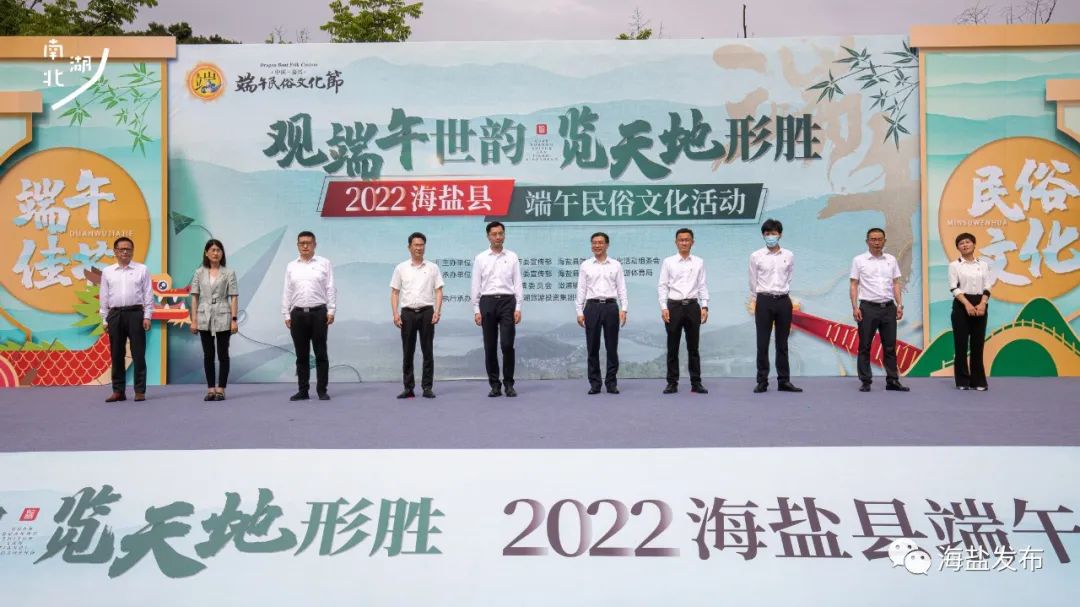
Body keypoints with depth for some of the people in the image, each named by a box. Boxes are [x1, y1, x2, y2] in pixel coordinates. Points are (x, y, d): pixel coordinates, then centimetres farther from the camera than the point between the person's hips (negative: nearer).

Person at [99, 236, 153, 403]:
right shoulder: (107, 272, 10)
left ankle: (140, 391, 3)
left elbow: (148, 294, 3)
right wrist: (105, 320, 6)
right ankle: (118, 391, 12)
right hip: (115, 315, 2)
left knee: (138, 353, -2)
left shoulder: (141, 270, 5)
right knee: (117, 354, 5)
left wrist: (147, 316, -4)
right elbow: (104, 297, 11)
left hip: (135, 313, -2)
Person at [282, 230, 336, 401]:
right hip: (298, 314, 3)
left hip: (318, 312, -2)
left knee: (320, 354, 0)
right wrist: (286, 315, 5)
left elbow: (330, 289, 0)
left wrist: (331, 311, -7)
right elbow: (287, 292, 11)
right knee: (301, 355, 6)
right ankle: (303, 390, 12)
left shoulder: (324, 263, 3)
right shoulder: (291, 267, 11)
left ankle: (322, 390, 5)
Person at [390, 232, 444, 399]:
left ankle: (427, 387, 5)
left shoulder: (432, 268, 5)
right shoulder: (401, 268, 6)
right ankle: (408, 388, 9)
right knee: (408, 352, 4)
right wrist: (395, 314, -5)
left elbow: (438, 291, 2)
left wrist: (437, 311, -11)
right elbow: (394, 293, 5)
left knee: (427, 351, 0)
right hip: (407, 313, 1)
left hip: (426, 312, -1)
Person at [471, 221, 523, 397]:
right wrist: (476, 310, -1)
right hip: (487, 302, 1)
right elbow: (476, 286, 5)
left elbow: (517, 284, 3)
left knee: (507, 344, -9)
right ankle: (494, 385, 12)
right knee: (490, 347, 4)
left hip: (507, 302, -1)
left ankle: (509, 384, 3)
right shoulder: (480, 258, 6)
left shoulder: (512, 257, 6)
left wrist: (518, 308, -4)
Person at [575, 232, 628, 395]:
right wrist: (579, 311, 0)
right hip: (592, 307, 0)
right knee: (592, 347, 3)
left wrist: (623, 309, -5)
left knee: (612, 347, 3)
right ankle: (594, 383, 10)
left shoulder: (616, 265, 7)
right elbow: (581, 290, 6)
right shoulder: (585, 265, 7)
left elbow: (621, 288, 4)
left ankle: (611, 382, 11)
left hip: (611, 306, 0)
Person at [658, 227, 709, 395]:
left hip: (692, 306, 1)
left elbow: (702, 286, 6)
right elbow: (663, 286, 1)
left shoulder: (699, 262, 7)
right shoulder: (668, 262, 2)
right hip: (674, 306, -1)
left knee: (693, 347, 6)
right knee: (672, 347, 4)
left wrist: (705, 307, -3)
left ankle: (696, 383, 10)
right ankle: (672, 383, 10)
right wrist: (664, 308, -8)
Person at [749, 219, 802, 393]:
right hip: (764, 301, -2)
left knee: (782, 343, 7)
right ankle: (762, 381, 4)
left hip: (783, 301, 2)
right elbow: (753, 282, 6)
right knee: (762, 343, -1)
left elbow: (788, 279, 15)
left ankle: (784, 381, 12)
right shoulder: (756, 256, -1)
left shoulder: (789, 256, 4)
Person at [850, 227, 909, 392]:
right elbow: (854, 285, -2)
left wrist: (900, 305, 1)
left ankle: (892, 381, 11)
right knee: (865, 346, 1)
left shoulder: (891, 260, 9)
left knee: (890, 346, 6)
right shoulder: (859, 260, 0)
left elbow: (895, 284, 10)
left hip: (888, 307, 3)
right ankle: (865, 382, 7)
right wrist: (855, 307, -11)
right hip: (868, 308, -3)